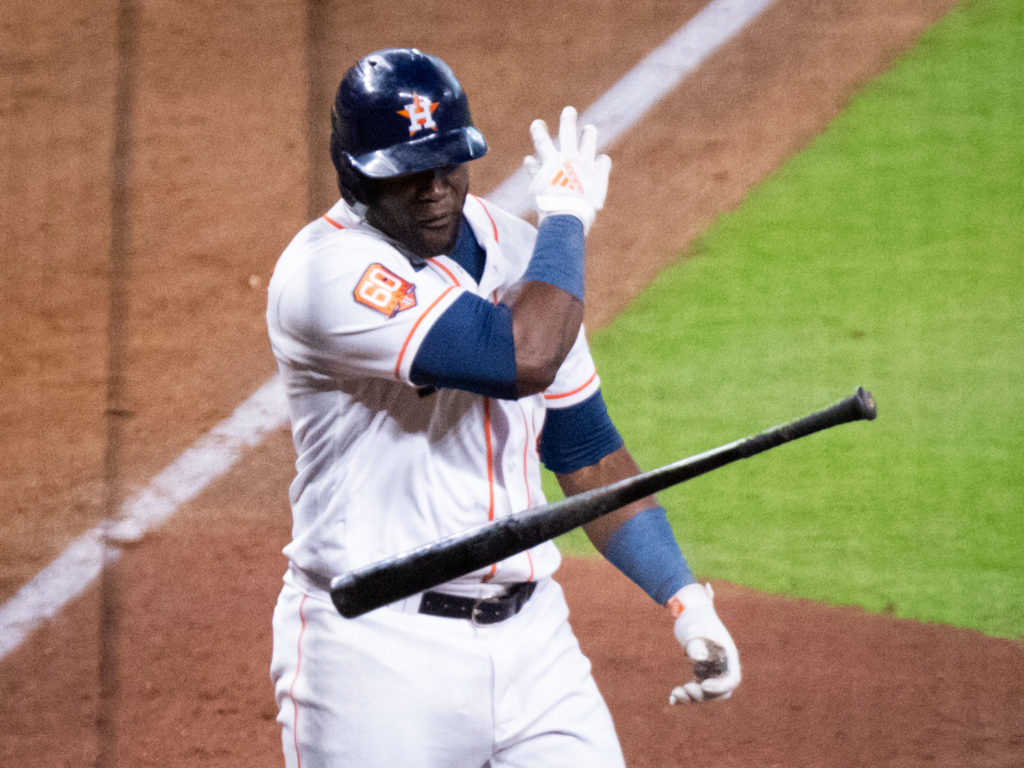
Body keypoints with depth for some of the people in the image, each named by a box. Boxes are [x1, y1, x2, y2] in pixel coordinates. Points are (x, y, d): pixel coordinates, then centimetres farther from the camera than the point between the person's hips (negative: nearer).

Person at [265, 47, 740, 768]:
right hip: (377, 651, -6)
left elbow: (587, 448, 16)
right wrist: (566, 214, -10)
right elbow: (524, 358, -27)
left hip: (532, 639, 6)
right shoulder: (330, 272, -16)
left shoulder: (518, 251, 9)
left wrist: (684, 597, 5)